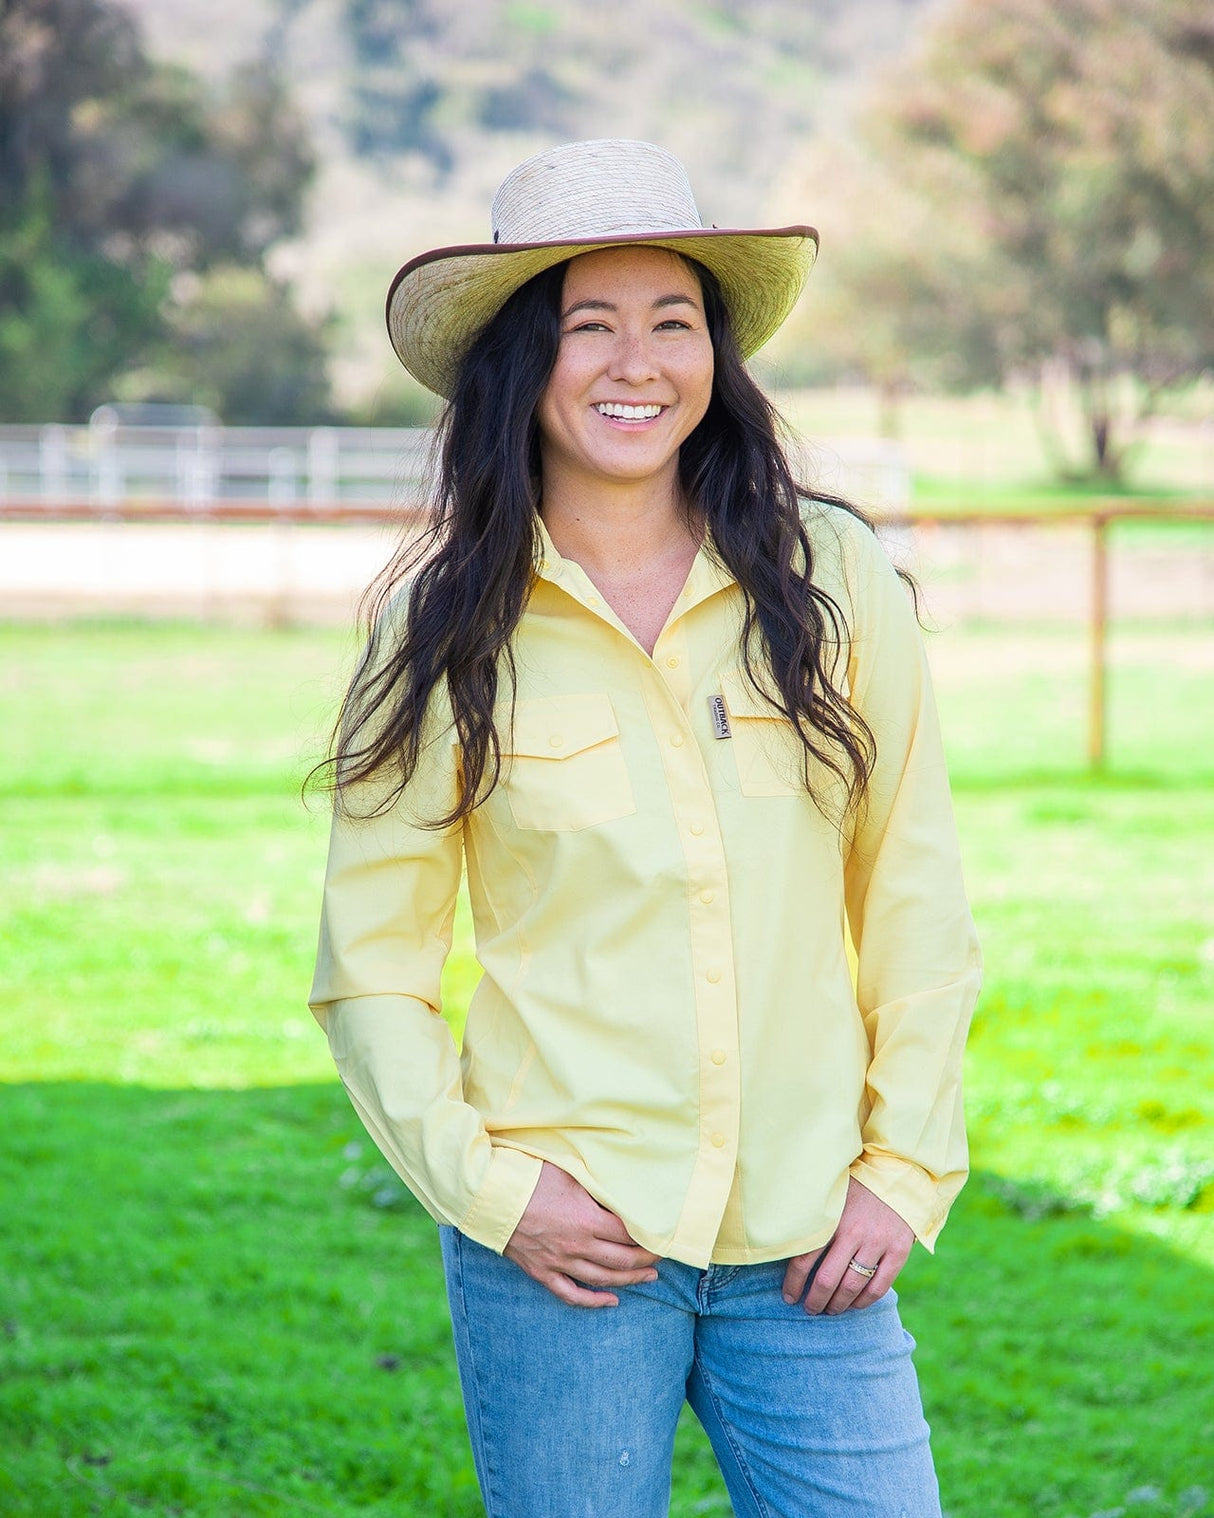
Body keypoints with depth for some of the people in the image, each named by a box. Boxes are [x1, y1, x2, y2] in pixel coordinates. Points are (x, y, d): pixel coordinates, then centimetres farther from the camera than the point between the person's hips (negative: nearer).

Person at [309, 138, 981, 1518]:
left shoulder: (831, 580, 1)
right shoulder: (444, 628, -1)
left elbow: (915, 900, 7)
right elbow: (369, 969, 3)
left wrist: (906, 1167, 2)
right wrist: (486, 1183, -8)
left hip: (806, 1252, 1)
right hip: (568, 1248, -1)